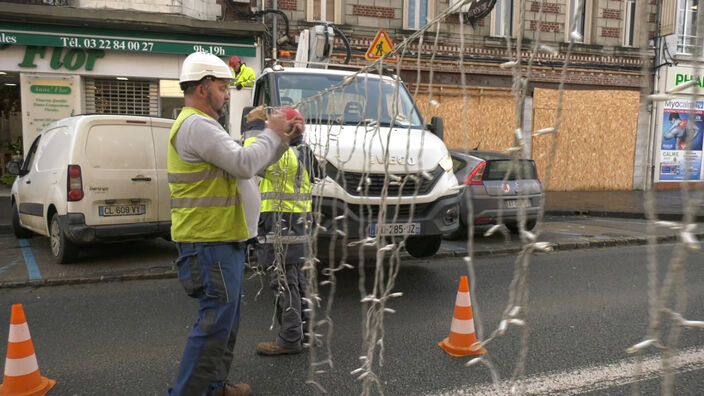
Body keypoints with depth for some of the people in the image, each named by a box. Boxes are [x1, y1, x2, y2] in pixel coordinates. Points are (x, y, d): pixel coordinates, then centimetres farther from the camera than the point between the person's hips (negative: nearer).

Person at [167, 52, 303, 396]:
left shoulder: (203, 125, 20)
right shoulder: (196, 125, -16)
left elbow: (247, 165, 20)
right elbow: (244, 163, -23)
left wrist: (283, 140, 9)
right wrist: (271, 133, -7)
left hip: (220, 239, 11)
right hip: (210, 242, -11)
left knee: (224, 319, 17)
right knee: (216, 321, -8)